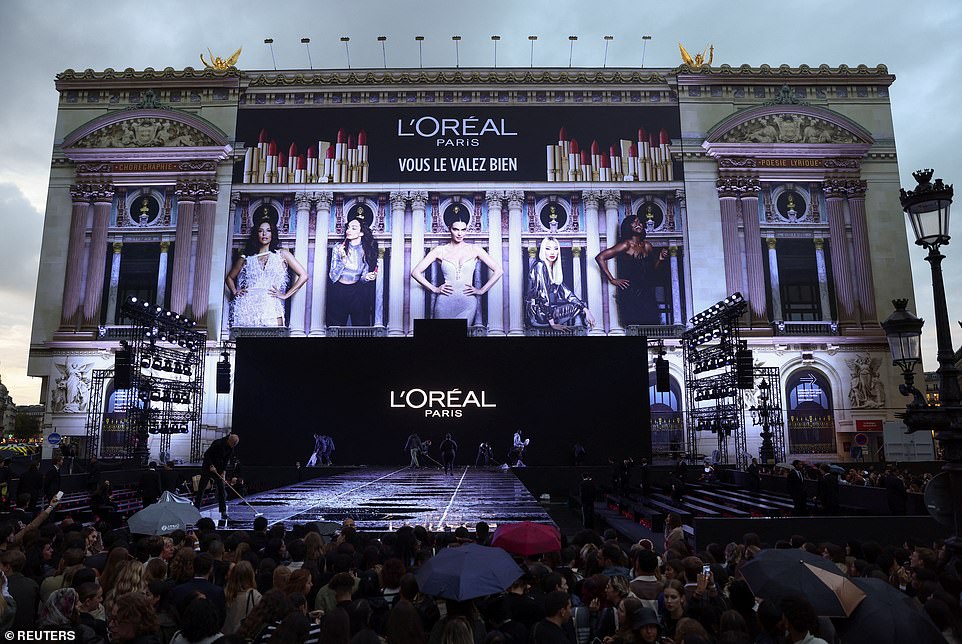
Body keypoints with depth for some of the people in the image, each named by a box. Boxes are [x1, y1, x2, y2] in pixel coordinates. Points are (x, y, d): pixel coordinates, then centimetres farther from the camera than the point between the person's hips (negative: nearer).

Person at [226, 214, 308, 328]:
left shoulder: (282, 254, 11)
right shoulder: (247, 257, 17)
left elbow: (303, 276, 4)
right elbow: (229, 277, 30)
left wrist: (285, 295, 1)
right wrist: (235, 292, 13)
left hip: (271, 309, -2)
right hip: (248, 308, 2)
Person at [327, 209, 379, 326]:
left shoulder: (367, 251, -1)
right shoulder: (338, 248, -4)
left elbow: (362, 279, 4)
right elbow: (333, 276, -9)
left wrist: (366, 277, -19)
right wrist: (343, 259, -22)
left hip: (357, 293, 1)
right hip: (338, 292, 0)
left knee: (360, 324, 4)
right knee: (336, 325, 4)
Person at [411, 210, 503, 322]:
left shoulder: (474, 249, 6)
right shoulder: (440, 250, 6)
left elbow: (498, 271, 7)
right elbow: (415, 272, 6)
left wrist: (481, 290, 3)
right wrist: (434, 289, 2)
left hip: (467, 304, -1)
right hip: (445, 304, 1)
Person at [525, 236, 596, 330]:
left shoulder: (554, 269, 11)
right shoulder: (540, 266, -15)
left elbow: (565, 291, 9)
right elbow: (543, 295, -21)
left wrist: (585, 309, -1)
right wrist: (552, 323, -23)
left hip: (545, 309, 8)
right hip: (536, 313, -8)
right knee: (575, 307, -11)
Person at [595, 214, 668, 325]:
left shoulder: (647, 246, 13)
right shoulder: (626, 245, -4)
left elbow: (653, 270, 23)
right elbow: (600, 258, -9)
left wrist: (660, 259, 3)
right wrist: (612, 280, -9)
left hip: (647, 295, 6)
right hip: (629, 294, -6)